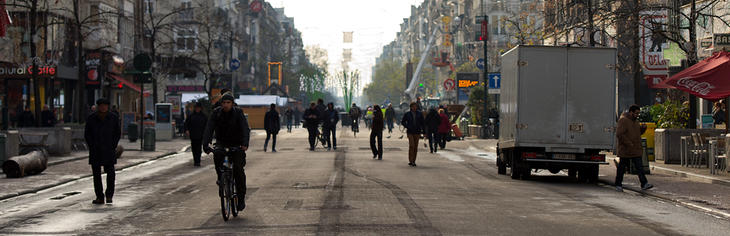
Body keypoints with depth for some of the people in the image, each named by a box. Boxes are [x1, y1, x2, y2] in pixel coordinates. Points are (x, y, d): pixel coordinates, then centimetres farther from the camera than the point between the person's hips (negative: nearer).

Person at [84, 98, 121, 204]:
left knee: (110, 172, -11)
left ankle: (109, 194, 6)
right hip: (95, 151, 1)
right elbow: (87, 134, 2)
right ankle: (100, 197, 9)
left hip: (108, 150, -1)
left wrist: (113, 146, -4)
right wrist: (92, 147, -6)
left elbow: (118, 133, 4)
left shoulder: (113, 118, -4)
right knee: (96, 174, 1)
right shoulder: (91, 118, -5)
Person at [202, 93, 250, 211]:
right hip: (222, 143, 1)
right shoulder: (216, 113, -7)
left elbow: (245, 128, -23)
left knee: (238, 168, -16)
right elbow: (209, 129, -15)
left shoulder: (238, 113, -11)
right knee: (217, 154, -33)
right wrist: (205, 145, -29)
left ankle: (241, 197, -4)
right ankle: (221, 178, -11)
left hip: (237, 144, -1)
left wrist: (245, 144, -40)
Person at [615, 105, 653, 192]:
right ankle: (618, 185, 15)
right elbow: (619, 134, -20)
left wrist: (643, 128, 1)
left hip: (636, 150, 7)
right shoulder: (623, 120, -13)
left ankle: (644, 184, -7)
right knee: (622, 167, 4)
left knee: (639, 167, -2)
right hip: (625, 150, -7)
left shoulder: (635, 121, 13)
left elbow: (638, 132, 24)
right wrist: (629, 143, -23)